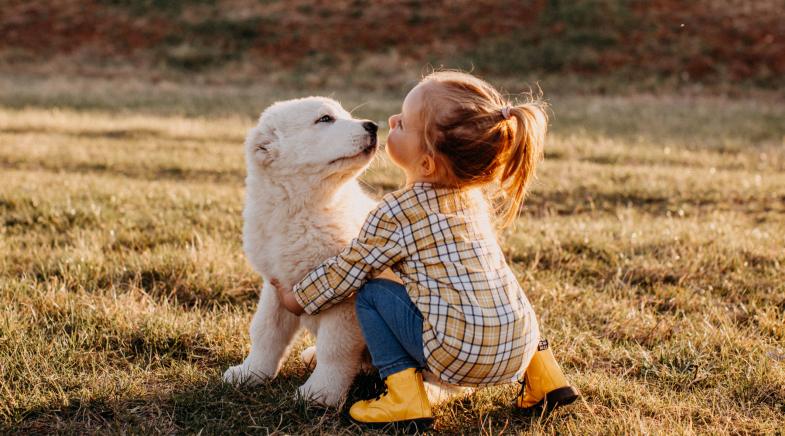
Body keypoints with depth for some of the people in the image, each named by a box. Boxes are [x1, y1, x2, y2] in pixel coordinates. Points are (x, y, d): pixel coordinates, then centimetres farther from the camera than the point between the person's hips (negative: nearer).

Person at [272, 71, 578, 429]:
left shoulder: (397, 212, -9)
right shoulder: (474, 198, 13)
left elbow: (348, 271, 3)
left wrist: (298, 298, 18)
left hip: (461, 354, -7)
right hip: (519, 346, 7)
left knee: (371, 292, 7)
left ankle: (404, 396, -2)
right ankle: (542, 373, 23)